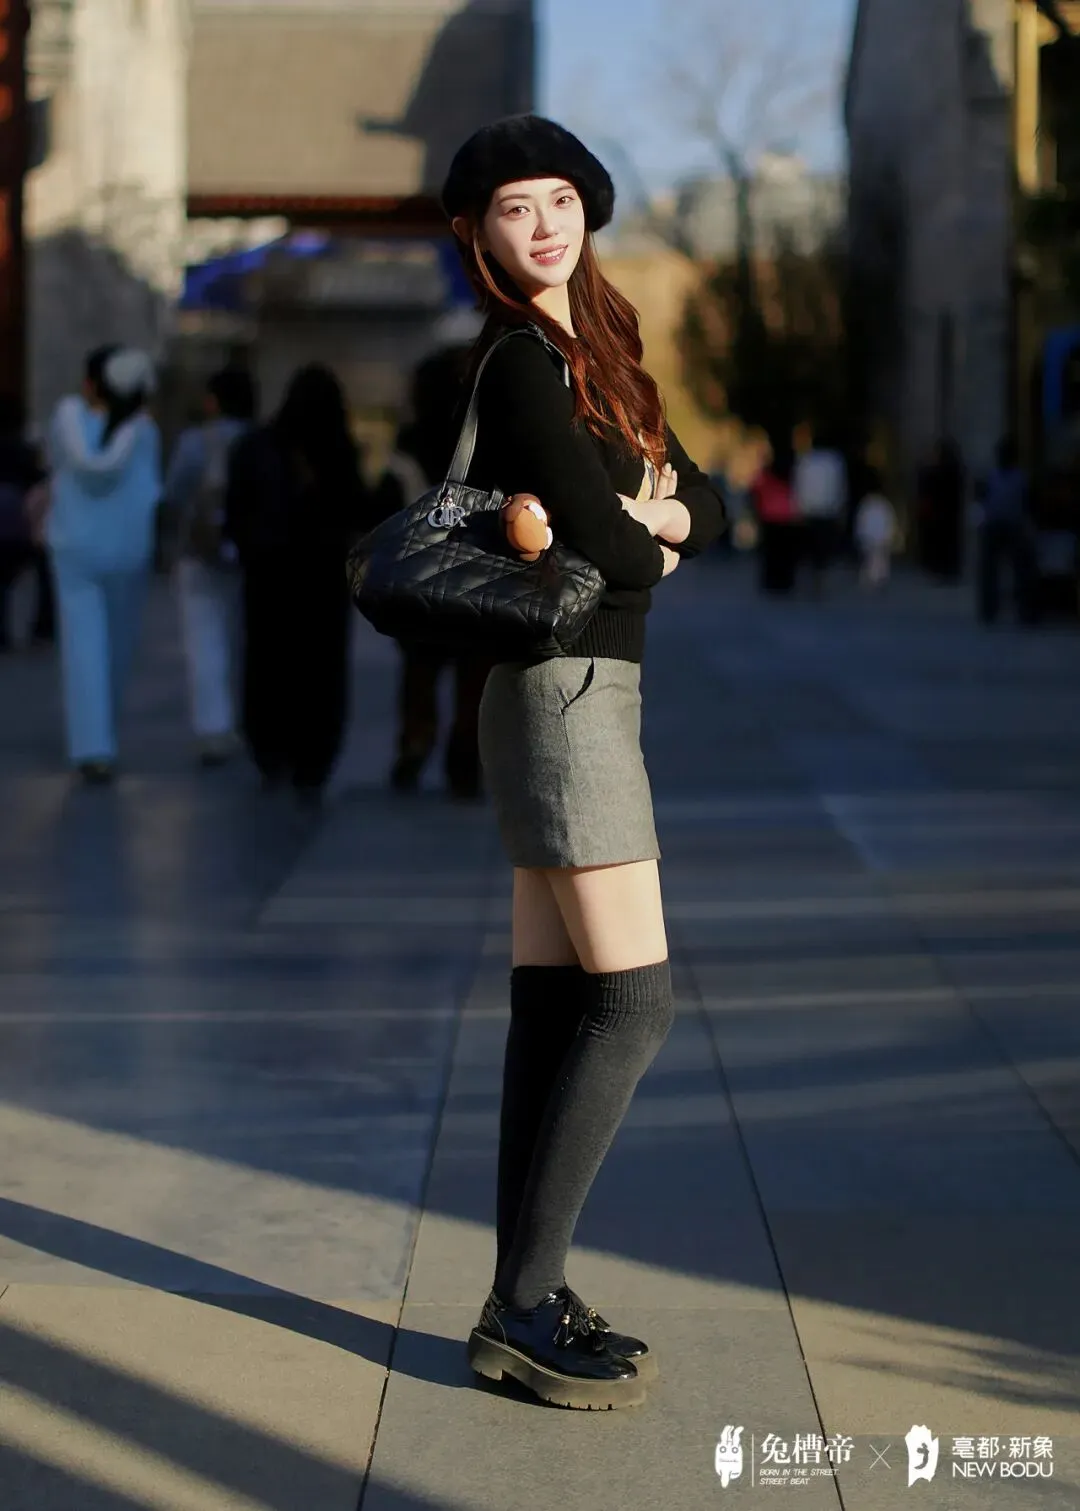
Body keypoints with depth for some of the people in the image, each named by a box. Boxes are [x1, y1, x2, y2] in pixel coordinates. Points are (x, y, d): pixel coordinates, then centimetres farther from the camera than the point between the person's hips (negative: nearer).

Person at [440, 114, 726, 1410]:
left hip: (582, 694, 9)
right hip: (565, 691, -9)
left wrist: (650, 515, -8)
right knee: (633, 999, -10)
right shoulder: (522, 365, -13)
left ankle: (521, 1300, 12)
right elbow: (609, 551, -21)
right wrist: (650, 540, 1)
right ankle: (524, 1306, -5)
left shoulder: (591, 352, 16)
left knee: (553, 1001, 8)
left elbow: (706, 503, 13)